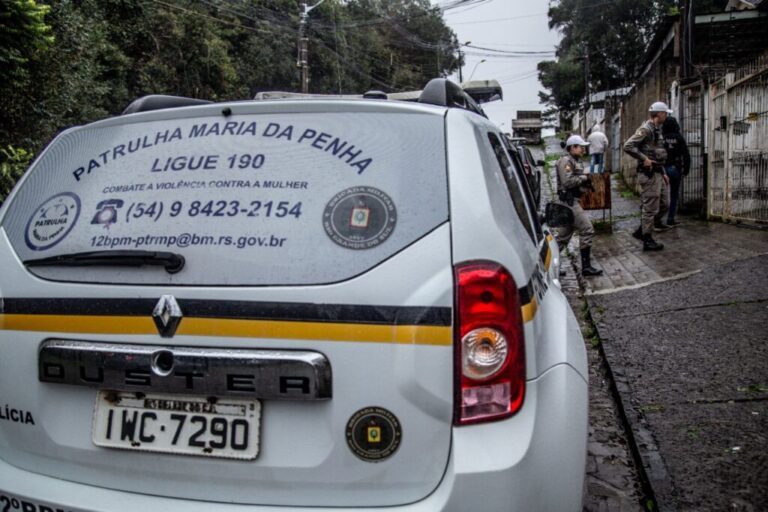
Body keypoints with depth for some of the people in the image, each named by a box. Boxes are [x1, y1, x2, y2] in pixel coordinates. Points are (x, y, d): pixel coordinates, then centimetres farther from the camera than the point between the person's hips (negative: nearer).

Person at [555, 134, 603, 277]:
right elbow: (567, 182, -23)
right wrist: (583, 177, -11)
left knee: (564, 235, 11)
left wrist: (587, 184, 6)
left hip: (571, 202, 11)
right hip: (569, 202, -11)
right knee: (587, 230, -10)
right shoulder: (565, 161, -11)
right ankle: (586, 266, -7)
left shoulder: (575, 161, 21)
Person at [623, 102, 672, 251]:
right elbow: (628, 146, -25)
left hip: (657, 173, 10)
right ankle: (647, 240, 6)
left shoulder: (657, 130, 17)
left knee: (665, 204, 13)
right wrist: (644, 159, -21)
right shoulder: (645, 129, -14)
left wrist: (663, 173, 21)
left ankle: (641, 231, 21)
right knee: (651, 208, -4)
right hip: (648, 174, -10)